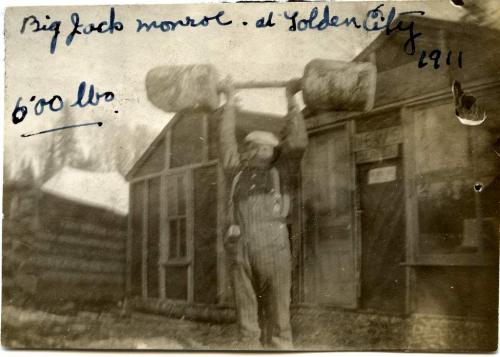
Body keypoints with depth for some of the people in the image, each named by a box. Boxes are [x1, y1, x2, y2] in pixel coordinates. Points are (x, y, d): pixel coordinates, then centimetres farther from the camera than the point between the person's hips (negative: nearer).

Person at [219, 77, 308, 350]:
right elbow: (227, 139, 22)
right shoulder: (237, 173, 21)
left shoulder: (279, 174, 16)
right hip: (240, 252, 2)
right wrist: (230, 102, 25)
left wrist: (291, 101, 10)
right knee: (246, 316, 5)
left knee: (277, 314, 0)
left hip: (273, 249, -2)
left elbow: (297, 142, 7)